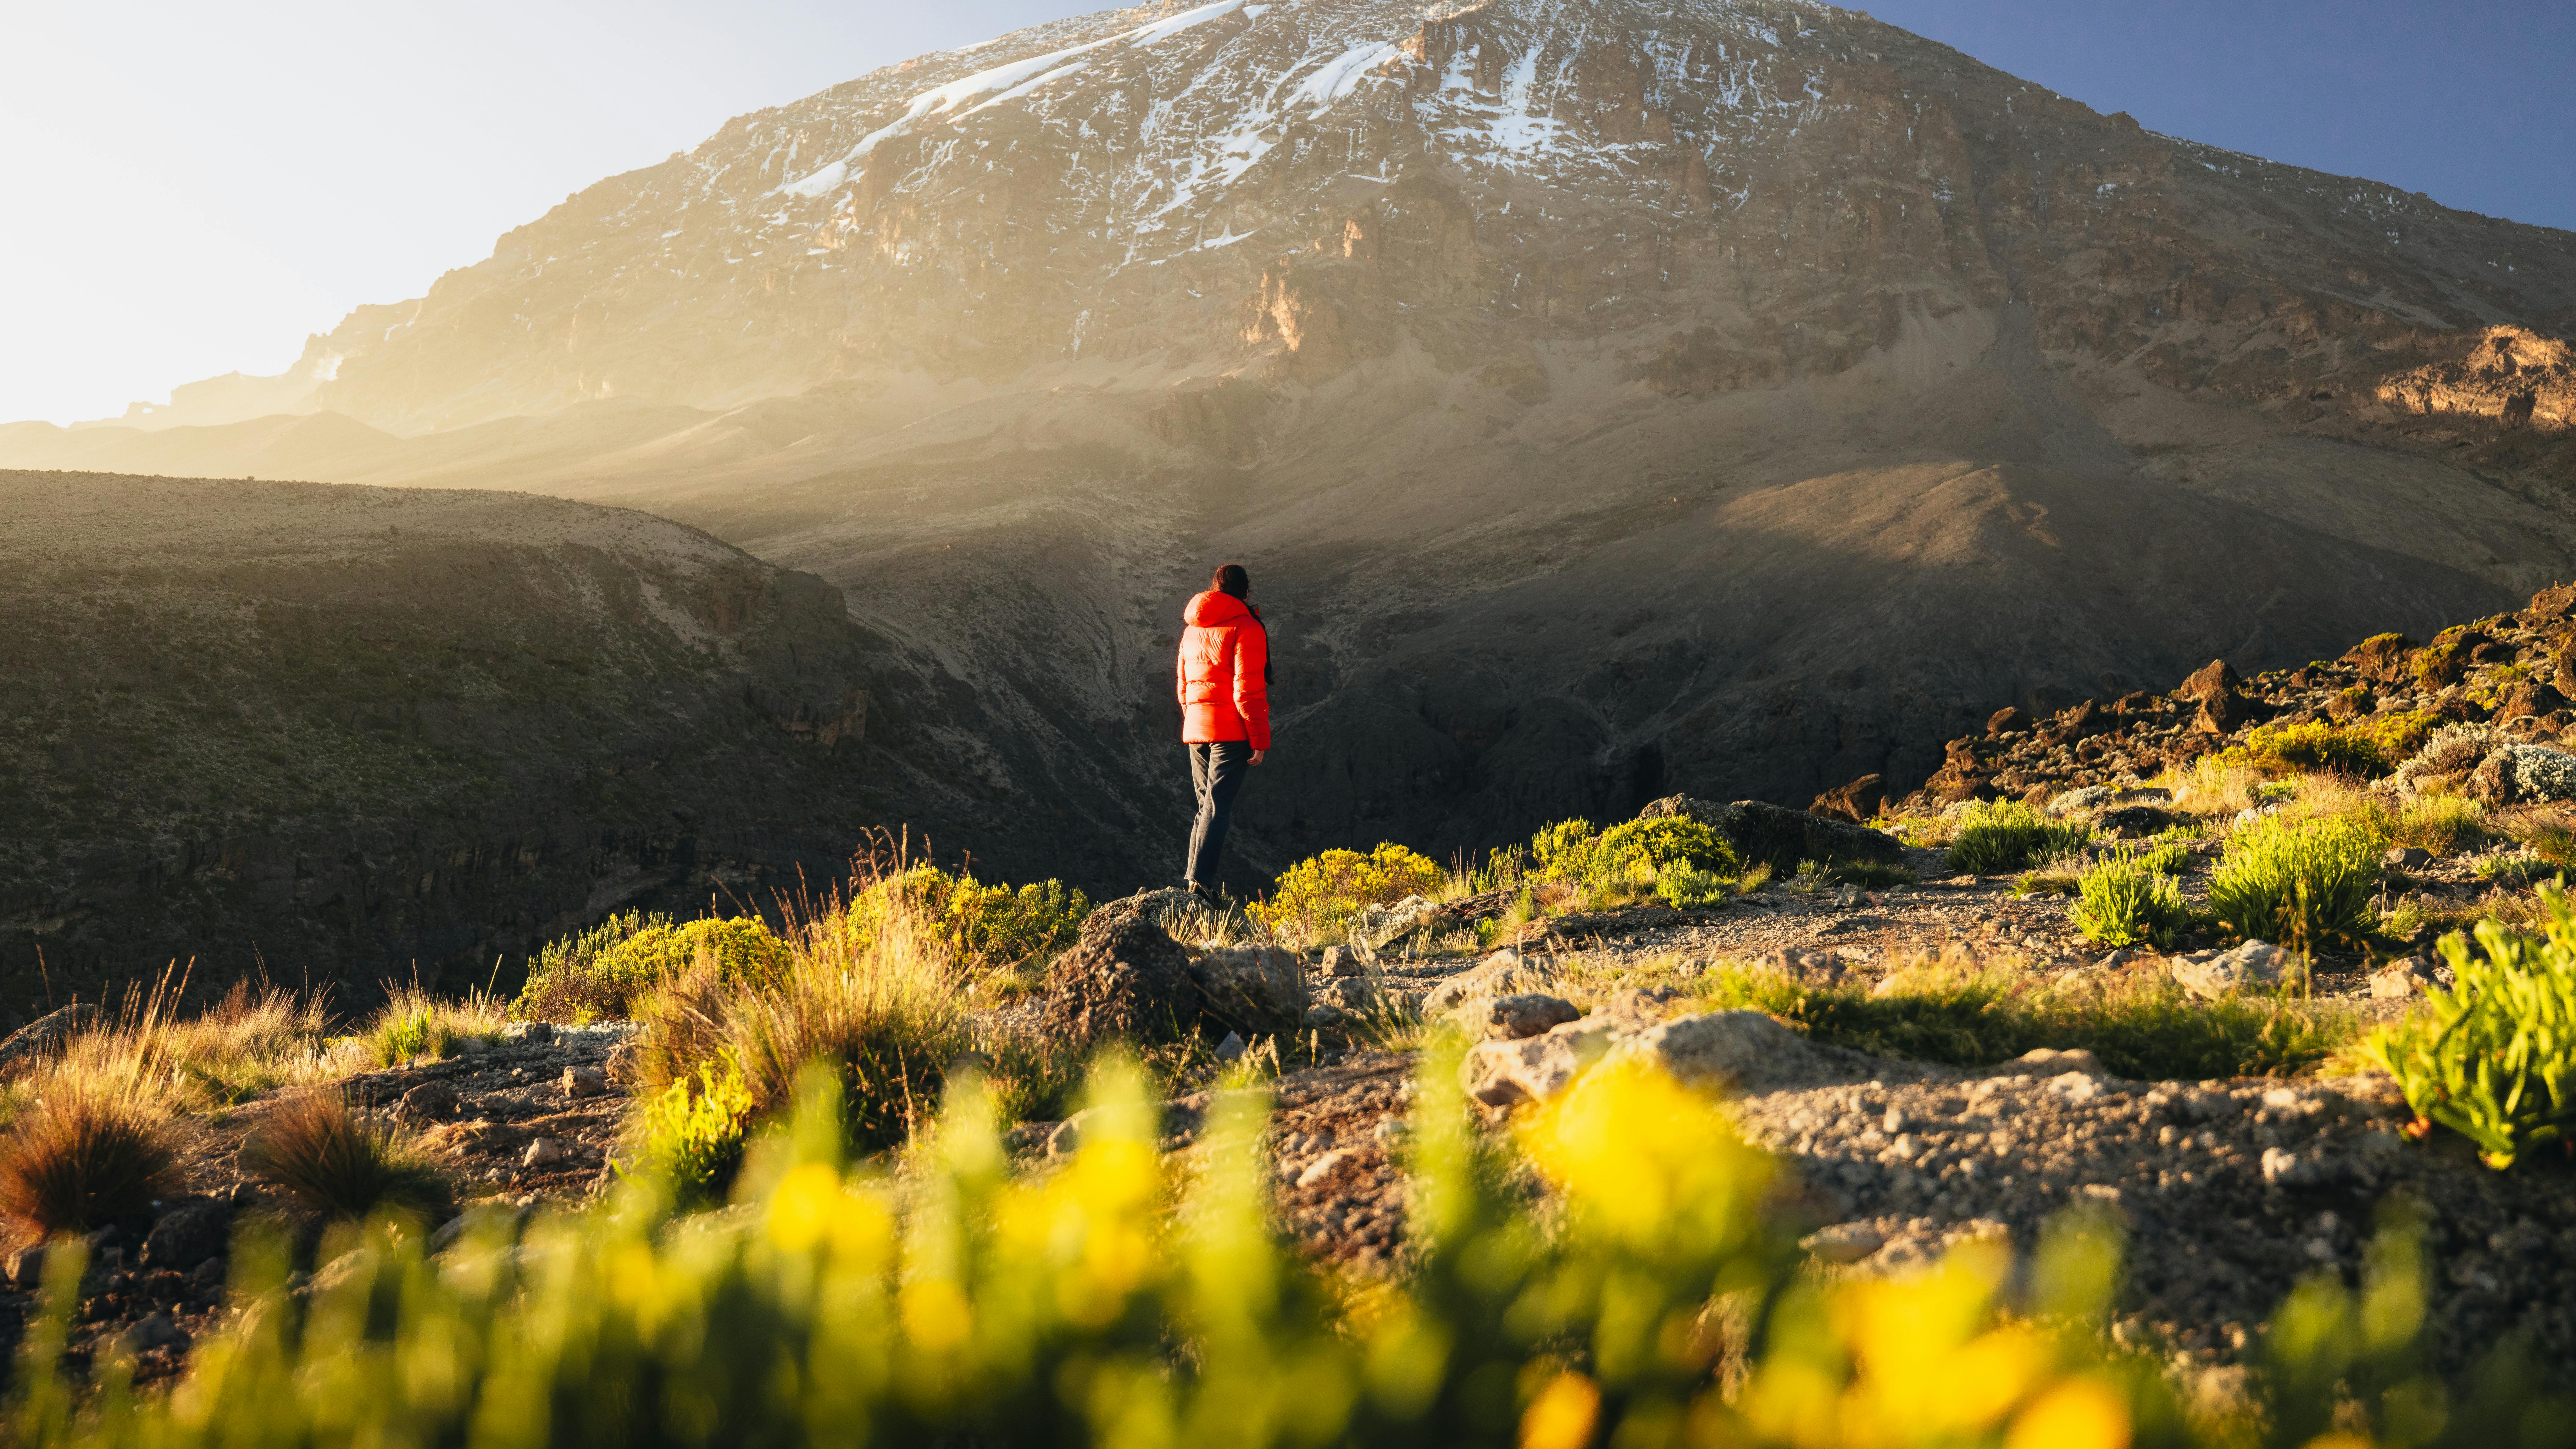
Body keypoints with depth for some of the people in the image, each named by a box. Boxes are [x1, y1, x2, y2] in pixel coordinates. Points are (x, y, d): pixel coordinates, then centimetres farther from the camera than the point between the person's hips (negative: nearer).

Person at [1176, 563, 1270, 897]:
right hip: (1231, 731, -6)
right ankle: (1200, 881, -16)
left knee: (1208, 804, 15)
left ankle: (1191, 879, 12)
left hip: (1195, 730, 6)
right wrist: (1260, 740, -10)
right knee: (1218, 807, -8)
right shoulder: (1246, 627, -7)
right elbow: (1248, 690, -13)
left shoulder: (1192, 629, 15)